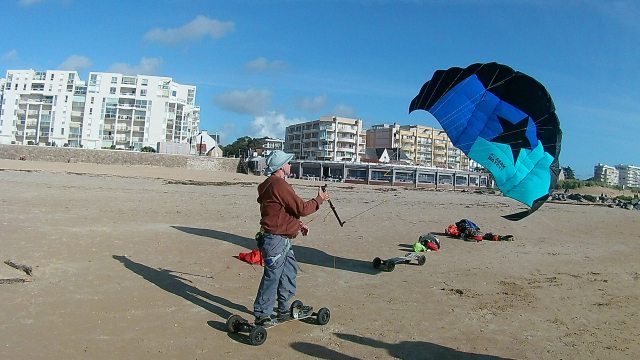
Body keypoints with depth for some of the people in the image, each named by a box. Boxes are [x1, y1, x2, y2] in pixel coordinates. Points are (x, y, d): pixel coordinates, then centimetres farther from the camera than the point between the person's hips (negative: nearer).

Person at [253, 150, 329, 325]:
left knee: (290, 271, 19)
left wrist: (299, 225, 15)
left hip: (282, 241, 11)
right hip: (276, 240, -11)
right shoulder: (279, 185, -20)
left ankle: (284, 310, 31)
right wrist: (320, 199, -4)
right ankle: (262, 315, 9)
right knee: (272, 277, -2)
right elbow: (302, 208, -18)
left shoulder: (272, 184, 14)